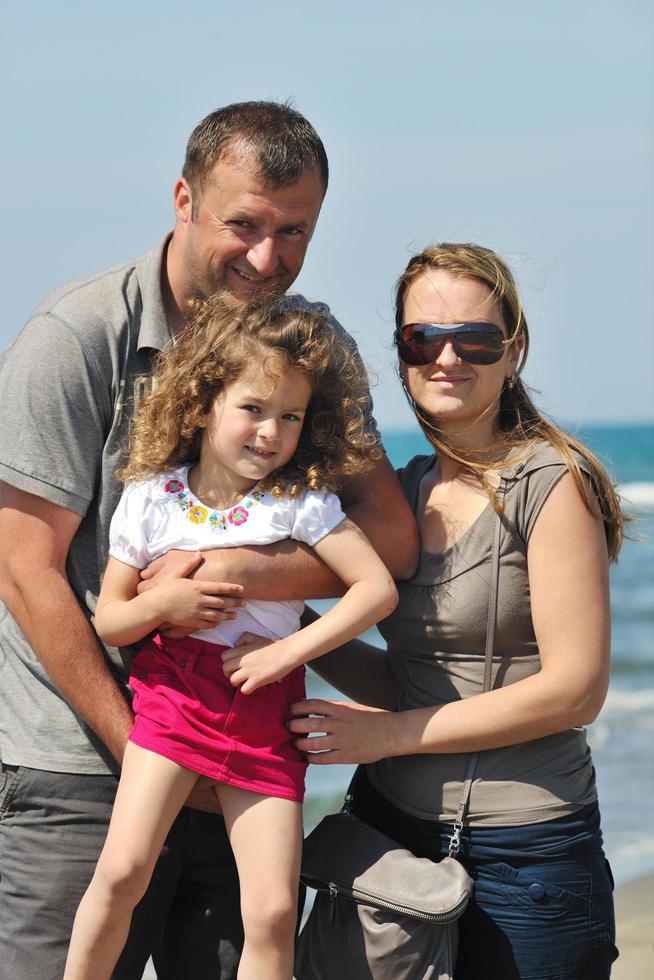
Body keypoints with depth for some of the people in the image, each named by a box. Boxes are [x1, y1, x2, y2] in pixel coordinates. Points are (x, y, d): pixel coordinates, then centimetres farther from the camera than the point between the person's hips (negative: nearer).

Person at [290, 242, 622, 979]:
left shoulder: (552, 482, -10)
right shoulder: (407, 491, 10)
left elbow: (574, 689, -15)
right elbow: (410, 681, 12)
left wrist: (386, 733, -12)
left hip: (527, 854, -6)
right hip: (391, 825, 6)